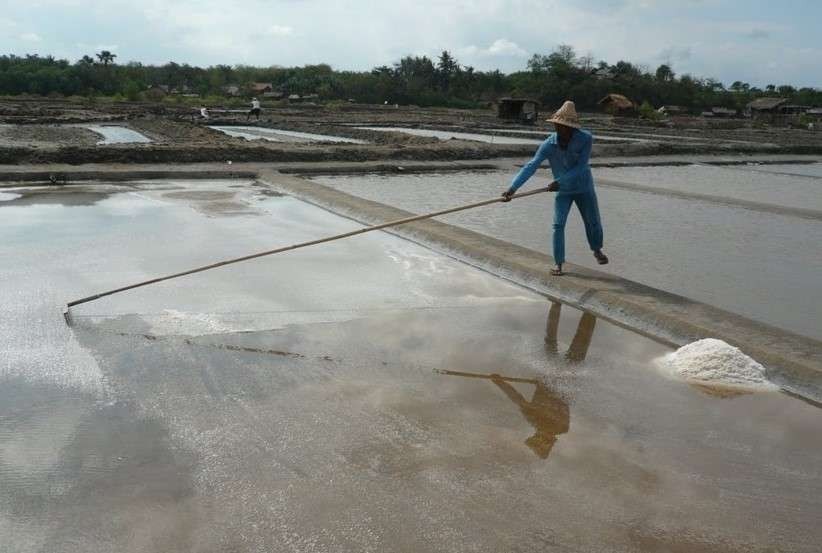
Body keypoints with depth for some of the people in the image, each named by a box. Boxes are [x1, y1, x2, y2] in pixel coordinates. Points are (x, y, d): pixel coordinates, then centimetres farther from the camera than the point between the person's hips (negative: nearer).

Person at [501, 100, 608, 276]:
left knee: (593, 222, 15)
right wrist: (513, 187, -39)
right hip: (562, 191, 0)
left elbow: (580, 167, -27)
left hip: (584, 188, 0)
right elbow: (531, 166, -28)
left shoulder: (585, 139, -23)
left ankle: (597, 250, 43)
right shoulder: (549, 144, -21)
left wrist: (560, 182, -37)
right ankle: (558, 263, 3)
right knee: (558, 225, -9)